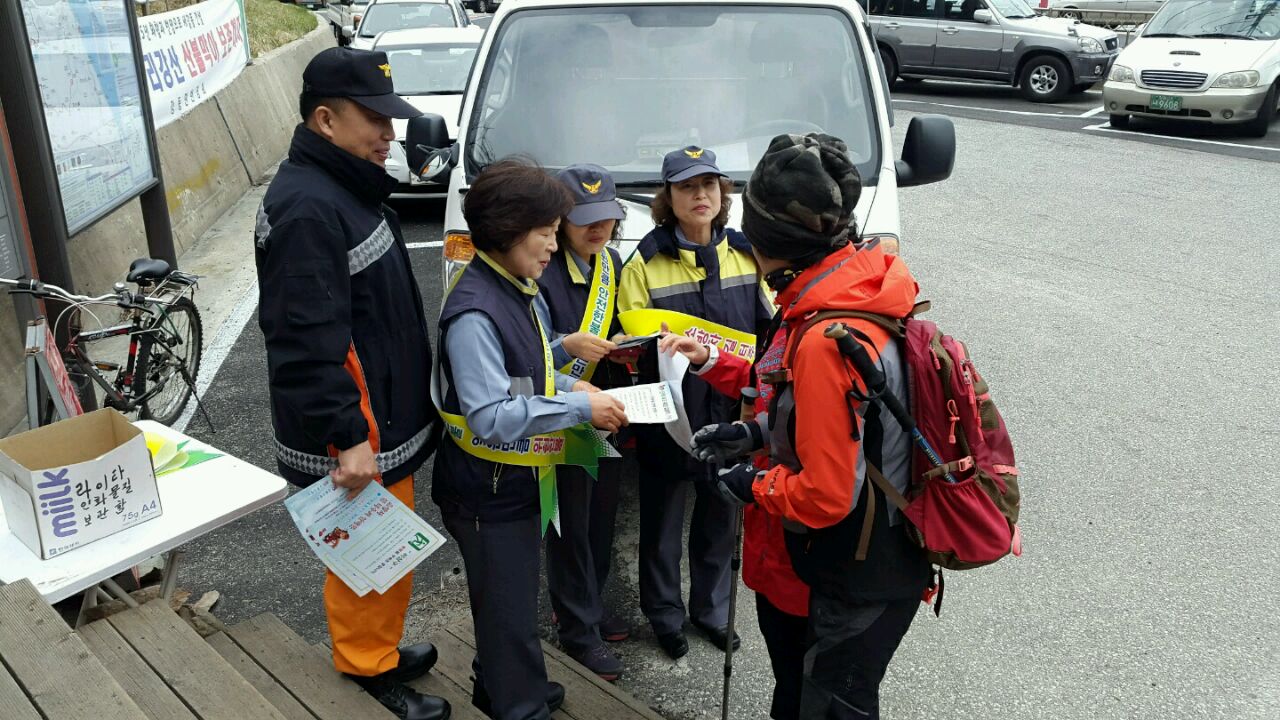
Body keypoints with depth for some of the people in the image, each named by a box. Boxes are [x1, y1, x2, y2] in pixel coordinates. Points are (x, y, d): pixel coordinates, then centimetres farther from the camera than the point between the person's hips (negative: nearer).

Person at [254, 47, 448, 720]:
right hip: (353, 437, -10)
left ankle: (380, 650, 41)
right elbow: (307, 339, -27)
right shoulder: (306, 207, -23)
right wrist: (346, 436, -25)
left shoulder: (346, 186, 11)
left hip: (381, 419, 10)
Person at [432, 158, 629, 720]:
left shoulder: (524, 292, 4)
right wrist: (580, 409, -27)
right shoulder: (474, 314, -26)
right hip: (488, 488, -9)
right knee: (509, 607, 8)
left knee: (510, 595, 25)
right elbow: (492, 418, -31)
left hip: (517, 478, 9)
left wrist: (569, 385, -2)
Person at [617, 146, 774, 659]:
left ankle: (712, 610, 39)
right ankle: (665, 614, 33)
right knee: (663, 521, 12)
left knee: (720, 518, 19)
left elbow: (769, 327, 9)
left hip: (731, 411, 4)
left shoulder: (745, 253, 4)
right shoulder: (646, 261, -8)